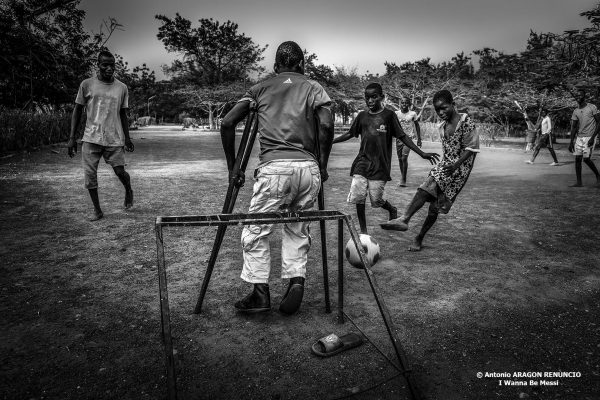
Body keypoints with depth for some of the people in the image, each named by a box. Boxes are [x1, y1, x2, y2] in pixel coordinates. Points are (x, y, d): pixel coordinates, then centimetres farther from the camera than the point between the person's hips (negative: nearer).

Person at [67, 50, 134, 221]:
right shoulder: (87, 85, 3)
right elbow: (77, 111, 6)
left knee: (120, 172, -4)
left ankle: (129, 191, 30)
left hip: (114, 139, 0)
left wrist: (127, 138, 11)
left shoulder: (121, 88, 7)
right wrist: (72, 138, 1)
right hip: (91, 138, 0)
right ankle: (97, 210, 14)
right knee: (90, 176, -1)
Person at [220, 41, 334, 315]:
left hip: (273, 167, -2)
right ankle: (296, 281, 8)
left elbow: (227, 123, 7)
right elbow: (326, 126, -2)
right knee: (298, 230, 19)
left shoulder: (260, 89, 18)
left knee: (256, 231, 10)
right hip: (308, 168, 2)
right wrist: (323, 166, 7)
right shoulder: (313, 88, 16)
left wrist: (232, 167, 13)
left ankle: (260, 292, 8)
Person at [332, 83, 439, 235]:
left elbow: (402, 136, -1)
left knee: (376, 200, -3)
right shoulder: (362, 116, 8)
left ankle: (392, 210, 33)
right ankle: (363, 231, 14)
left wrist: (422, 153, -8)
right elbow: (350, 134, 18)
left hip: (380, 165, -3)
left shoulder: (389, 115, -1)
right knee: (358, 198, -4)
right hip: (362, 162, 3)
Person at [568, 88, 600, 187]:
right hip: (579, 137, 5)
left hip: (589, 137, -5)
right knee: (577, 159, -1)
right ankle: (579, 182, 4)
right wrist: (571, 142, 5)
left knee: (586, 159, -10)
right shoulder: (575, 111, 8)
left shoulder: (592, 107, -6)